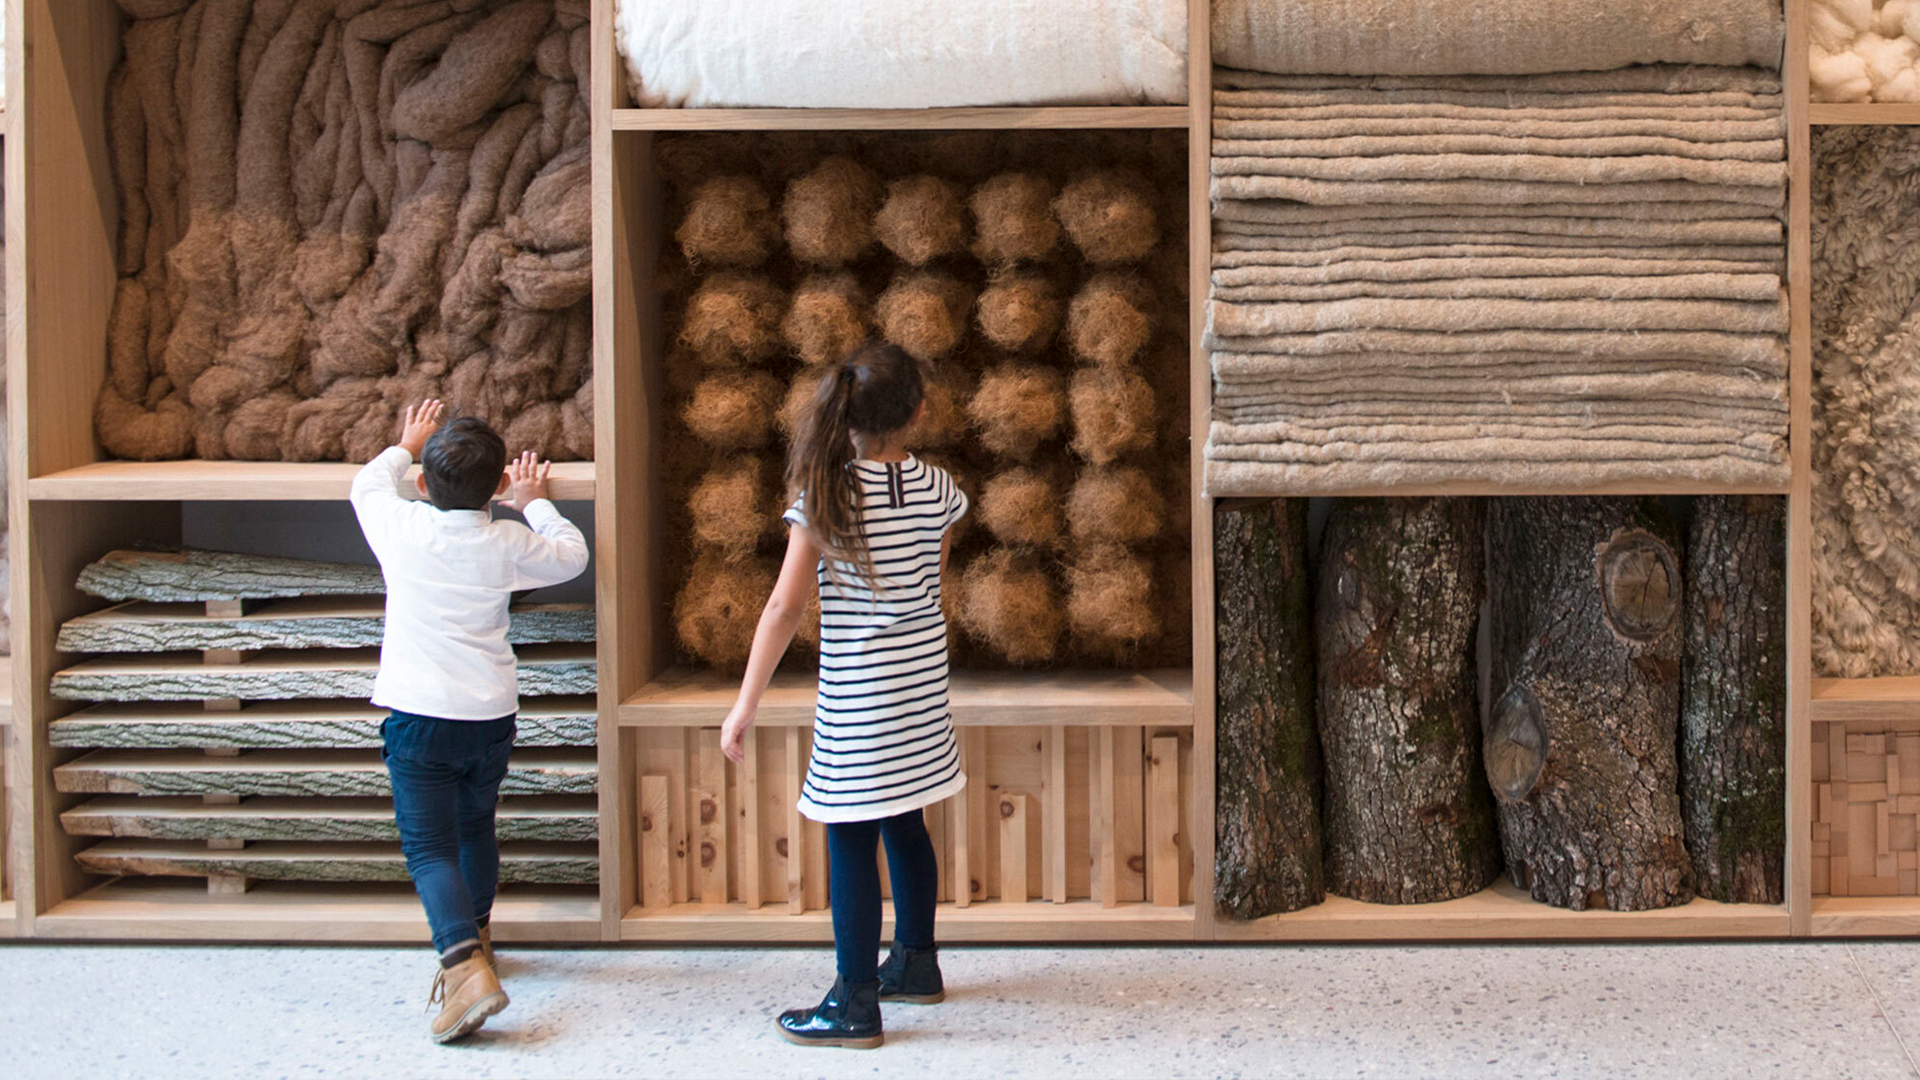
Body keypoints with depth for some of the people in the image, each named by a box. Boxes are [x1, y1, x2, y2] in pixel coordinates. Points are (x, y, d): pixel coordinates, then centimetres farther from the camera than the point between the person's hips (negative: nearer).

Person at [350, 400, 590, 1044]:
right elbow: (572, 555, 16)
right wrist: (533, 502, 28)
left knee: (430, 847, -5)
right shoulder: (508, 543, -4)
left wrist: (406, 446, 35)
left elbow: (368, 483, 16)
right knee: (475, 827, 25)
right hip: (491, 714, 3)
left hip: (419, 715, -3)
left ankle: (465, 964, -24)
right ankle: (475, 934, 45)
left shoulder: (402, 529, -7)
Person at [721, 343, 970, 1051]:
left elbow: (784, 608, -12)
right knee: (904, 826, 19)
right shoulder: (936, 488, -1)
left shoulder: (824, 494, -13)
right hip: (923, 683, 6)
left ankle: (856, 1005, 5)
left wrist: (746, 703, -8)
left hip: (856, 693, -5)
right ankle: (916, 964, 33)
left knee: (851, 842, 1)